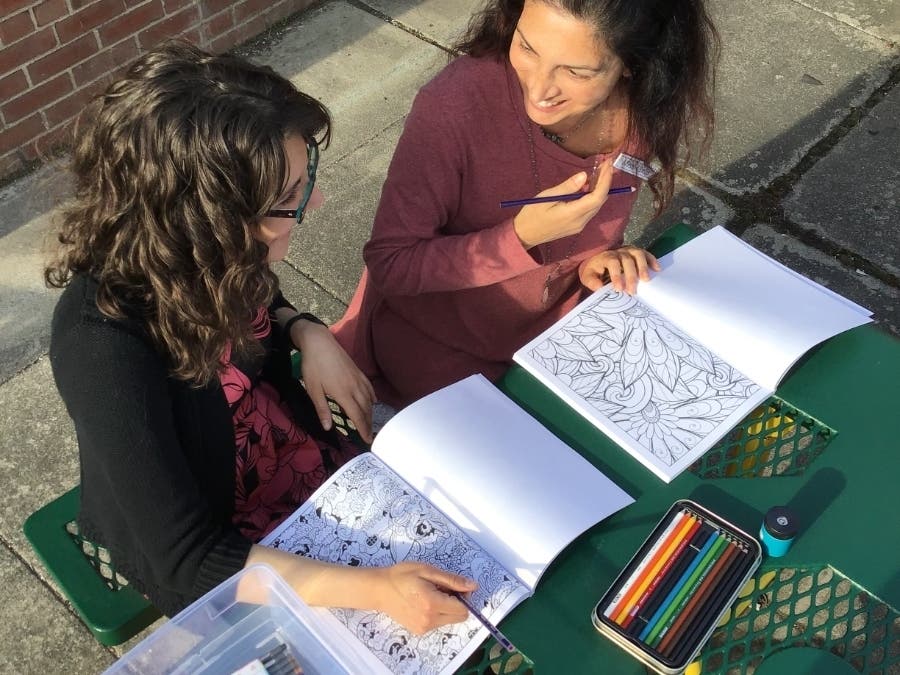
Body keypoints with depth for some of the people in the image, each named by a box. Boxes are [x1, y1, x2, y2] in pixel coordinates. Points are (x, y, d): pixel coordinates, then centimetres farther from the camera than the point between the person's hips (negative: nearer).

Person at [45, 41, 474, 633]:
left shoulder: (206, 259, -19)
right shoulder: (105, 346, -38)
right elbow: (188, 562, -32)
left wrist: (308, 334, -13)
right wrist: (374, 588, -40)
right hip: (216, 549, -5)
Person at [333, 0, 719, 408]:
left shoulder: (648, 107, -17)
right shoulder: (455, 104, -32)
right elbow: (389, 264, -23)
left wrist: (598, 261, -18)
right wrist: (521, 237, -35)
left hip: (553, 325, 4)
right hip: (435, 344, -4)